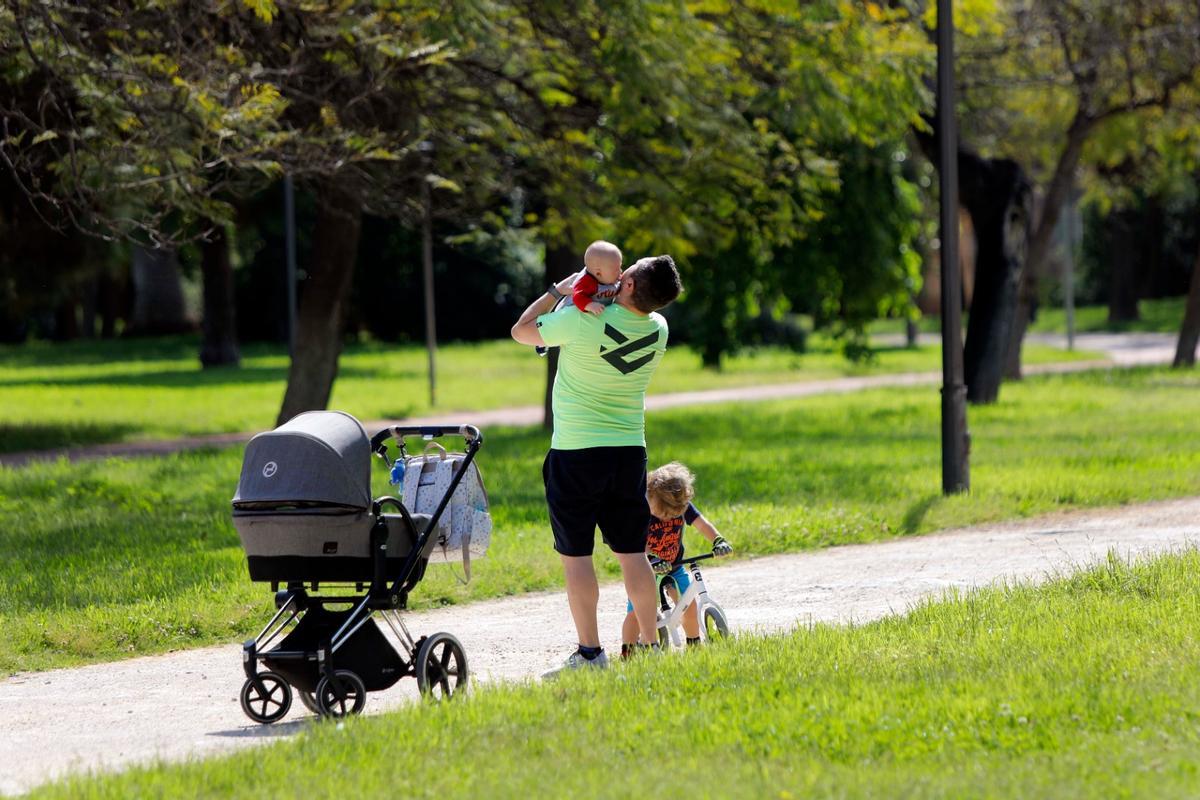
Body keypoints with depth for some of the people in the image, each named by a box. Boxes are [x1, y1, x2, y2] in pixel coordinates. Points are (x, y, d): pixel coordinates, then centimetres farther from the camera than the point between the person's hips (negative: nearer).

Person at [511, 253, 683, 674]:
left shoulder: (582, 322, -18)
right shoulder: (658, 329, -3)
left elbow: (521, 331, -1)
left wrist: (558, 291, 7)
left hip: (575, 451, -5)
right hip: (629, 449, 5)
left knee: (575, 553, 2)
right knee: (632, 553, 10)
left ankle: (589, 651, 1)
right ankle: (650, 645, 11)